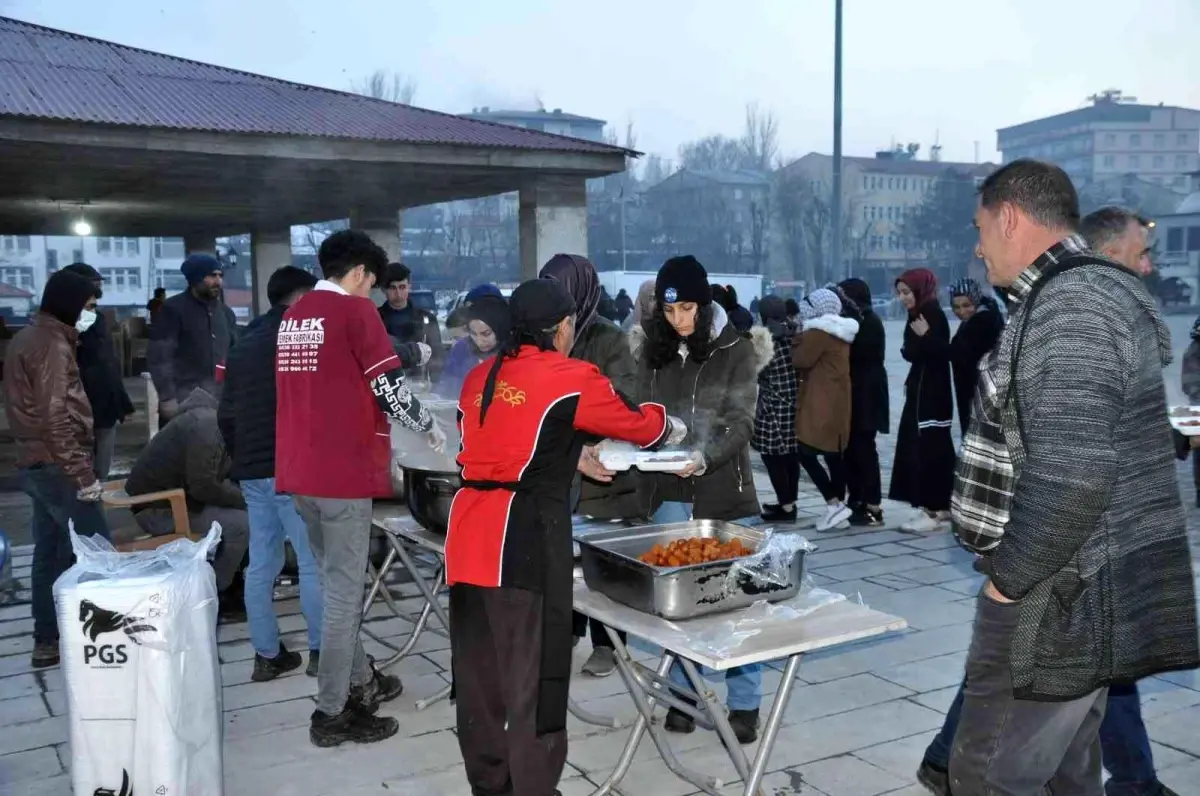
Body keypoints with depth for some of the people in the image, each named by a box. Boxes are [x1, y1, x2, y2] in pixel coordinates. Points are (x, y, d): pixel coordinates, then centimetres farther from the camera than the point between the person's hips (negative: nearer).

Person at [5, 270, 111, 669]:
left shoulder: (28, 338, 15)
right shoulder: (52, 344, -15)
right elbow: (56, 417, -22)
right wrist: (83, 474, -20)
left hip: (36, 464, 10)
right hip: (56, 466, -10)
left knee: (50, 552, 14)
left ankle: (47, 641, 20)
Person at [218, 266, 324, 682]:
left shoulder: (243, 344, 18)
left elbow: (226, 413, 19)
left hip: (252, 470, 8)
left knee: (261, 563, 9)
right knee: (313, 561, -1)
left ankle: (267, 655, 13)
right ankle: (321, 650, 4)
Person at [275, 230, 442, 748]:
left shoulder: (292, 316, 15)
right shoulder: (355, 310, -9)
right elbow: (390, 388, -12)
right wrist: (430, 428, 5)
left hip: (300, 468, 8)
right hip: (341, 469, -8)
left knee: (336, 582, 18)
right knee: (345, 590, 0)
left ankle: (360, 681, 30)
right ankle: (332, 713, 6)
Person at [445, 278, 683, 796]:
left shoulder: (483, 377, 15)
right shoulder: (572, 379, -3)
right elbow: (637, 423, 10)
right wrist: (671, 428, 30)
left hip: (471, 530, 7)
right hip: (525, 537, -7)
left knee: (479, 668, 16)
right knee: (533, 675, 1)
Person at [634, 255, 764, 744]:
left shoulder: (736, 350, -3)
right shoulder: (653, 352, 6)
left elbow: (741, 423, -9)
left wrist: (704, 458, -25)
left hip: (724, 492, -3)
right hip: (668, 493, 3)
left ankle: (744, 704, 16)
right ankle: (683, 694, 23)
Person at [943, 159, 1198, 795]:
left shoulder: (1070, 304, -19)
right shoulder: (1084, 293, 14)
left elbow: (1072, 476, -28)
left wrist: (1009, 579, -17)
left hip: (1061, 598, -10)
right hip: (1081, 592, 10)